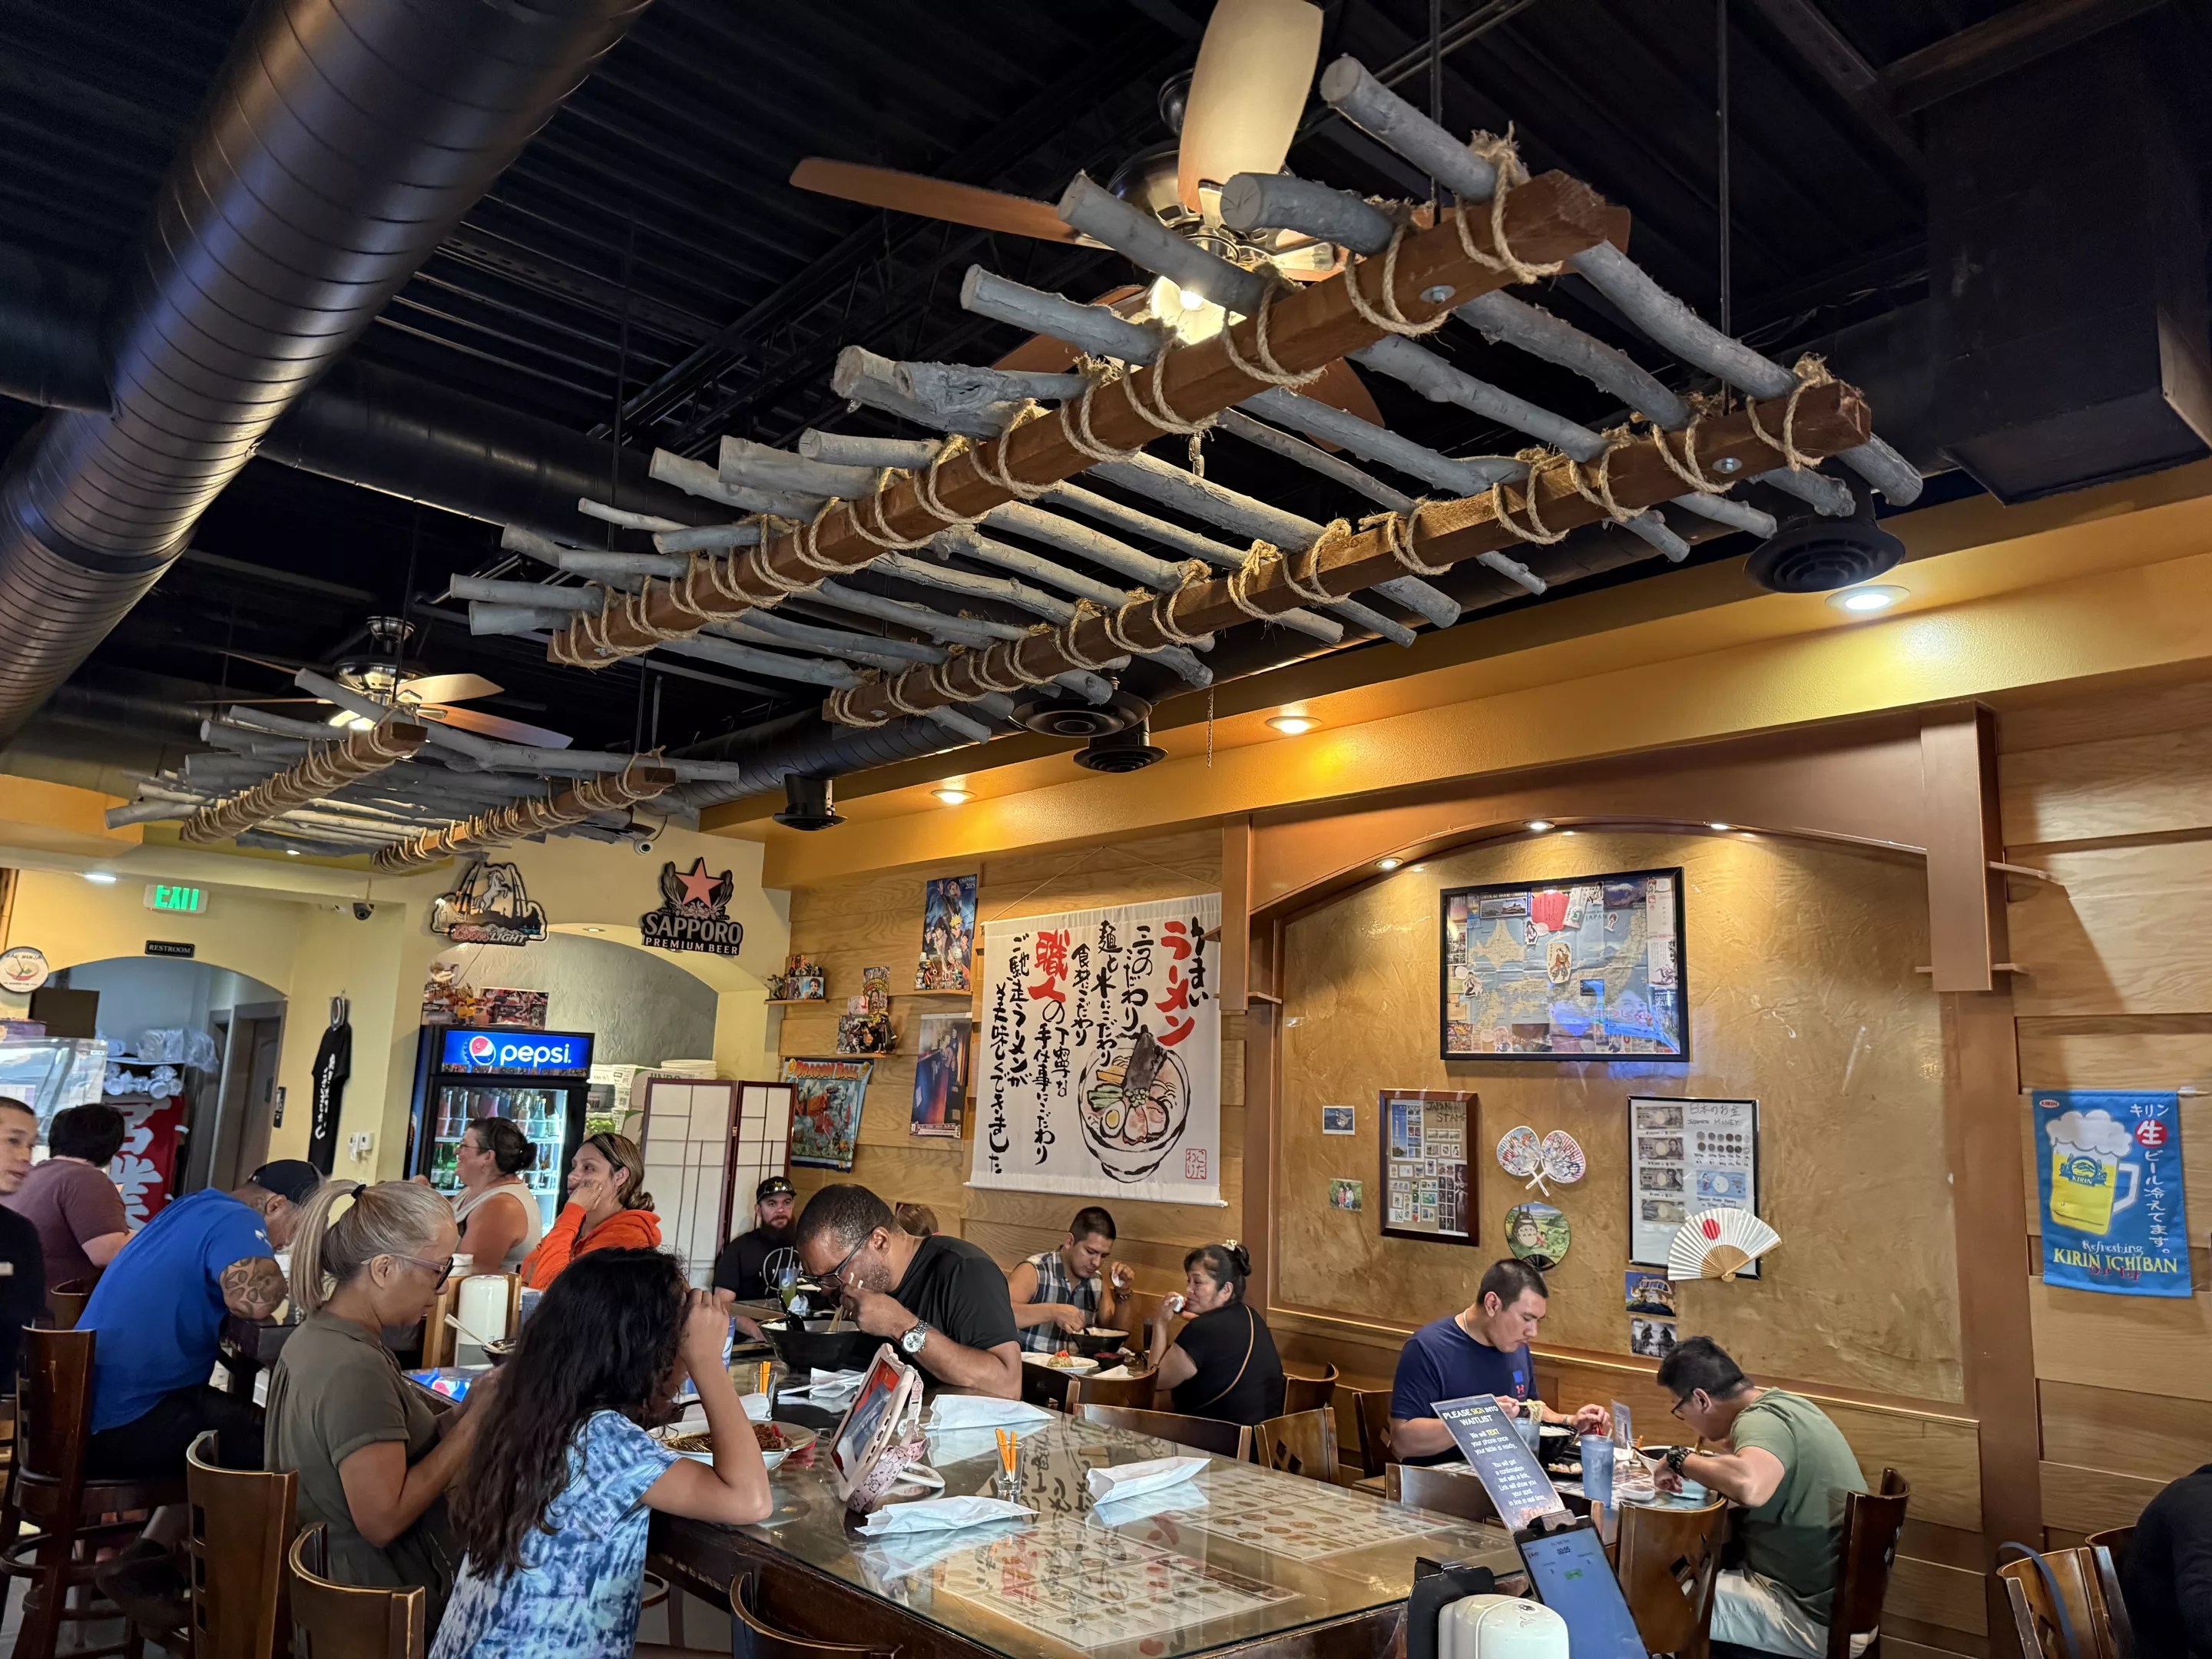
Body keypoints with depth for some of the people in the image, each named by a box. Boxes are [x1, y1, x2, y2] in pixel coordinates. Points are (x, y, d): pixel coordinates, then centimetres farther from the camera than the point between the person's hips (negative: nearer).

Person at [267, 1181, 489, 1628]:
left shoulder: (316, 1335, 3)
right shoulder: (355, 1371, -27)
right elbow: (383, 1519, -27)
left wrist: (463, 1412, -2)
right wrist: (471, 1426, -20)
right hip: (385, 1597, -9)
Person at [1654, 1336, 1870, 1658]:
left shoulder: (1761, 1421, -22)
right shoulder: (1786, 1404, 5)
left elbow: (1750, 1486, -44)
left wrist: (1681, 1459, -28)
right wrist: (1707, 1466, 11)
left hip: (1817, 1618, -9)